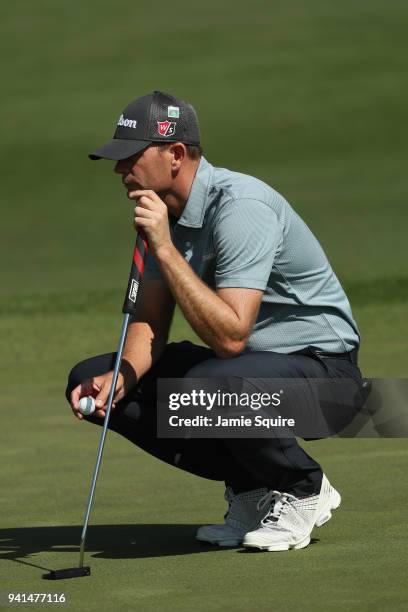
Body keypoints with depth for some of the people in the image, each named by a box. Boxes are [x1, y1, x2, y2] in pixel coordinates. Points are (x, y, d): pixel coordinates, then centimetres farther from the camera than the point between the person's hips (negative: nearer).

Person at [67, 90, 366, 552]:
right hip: (244, 361, 9)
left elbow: (230, 336, -34)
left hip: (320, 364, -9)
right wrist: (119, 379, -14)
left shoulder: (240, 207, -26)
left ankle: (303, 489, -8)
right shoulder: (165, 210, 2)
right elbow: (150, 322, 6)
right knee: (90, 380, -3)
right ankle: (252, 487, 3)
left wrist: (165, 249, -34)